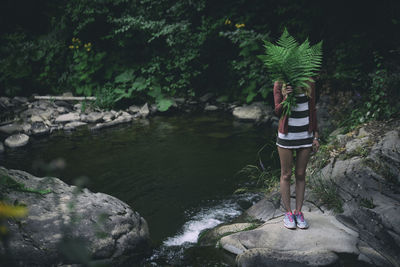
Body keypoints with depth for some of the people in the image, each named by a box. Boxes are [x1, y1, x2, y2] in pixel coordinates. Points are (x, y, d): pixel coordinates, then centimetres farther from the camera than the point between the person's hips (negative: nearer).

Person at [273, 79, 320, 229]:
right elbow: (277, 112, -5)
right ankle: (288, 213, 16)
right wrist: (286, 99, -26)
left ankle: (298, 212, 19)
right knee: (286, 175, 6)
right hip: (286, 135, -2)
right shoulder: (279, 84, -6)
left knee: (300, 175, 9)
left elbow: (312, 109, 8)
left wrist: (316, 136, 7)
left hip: (305, 135, 2)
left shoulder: (309, 83, 2)